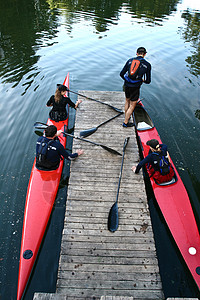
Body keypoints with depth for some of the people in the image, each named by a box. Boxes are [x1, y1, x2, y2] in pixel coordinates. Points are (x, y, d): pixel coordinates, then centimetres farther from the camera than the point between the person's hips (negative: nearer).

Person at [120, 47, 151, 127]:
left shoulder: (130, 60, 4)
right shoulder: (147, 65, -3)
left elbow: (121, 74, 5)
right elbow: (148, 81, -1)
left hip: (126, 85, 4)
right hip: (135, 88, -4)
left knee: (127, 101, 25)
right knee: (132, 106, 9)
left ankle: (126, 117, 40)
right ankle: (125, 123, 16)